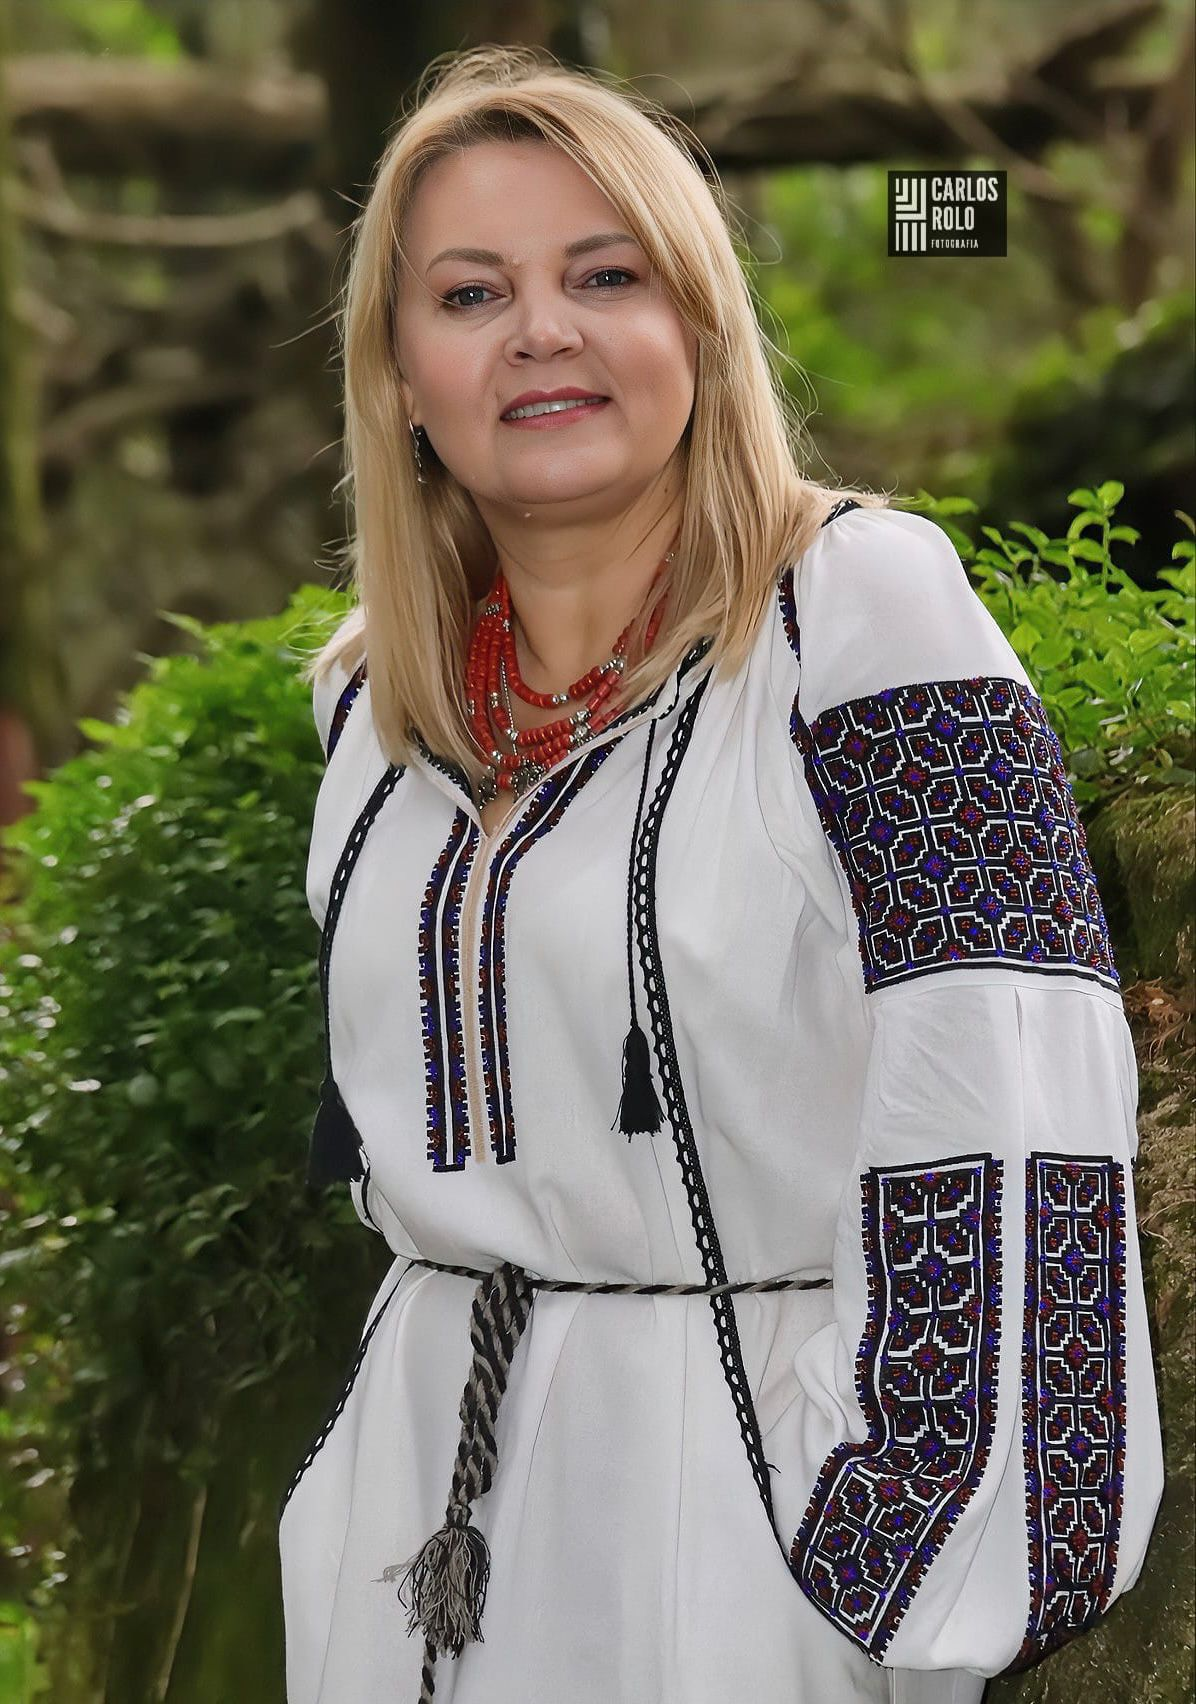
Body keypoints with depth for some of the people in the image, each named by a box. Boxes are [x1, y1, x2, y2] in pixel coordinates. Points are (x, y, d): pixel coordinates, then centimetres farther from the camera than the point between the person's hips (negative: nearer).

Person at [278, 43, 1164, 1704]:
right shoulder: (375, 696, 9)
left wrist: (922, 1536, -24)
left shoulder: (862, 604, -11)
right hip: (427, 1500, 6)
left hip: (763, 1483, -6)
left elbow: (1003, 1098, -19)